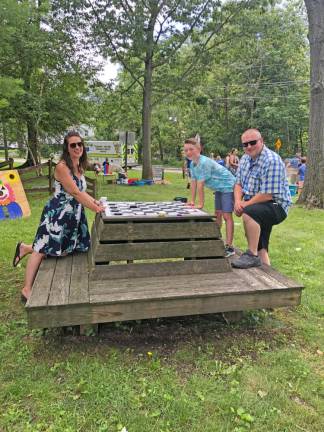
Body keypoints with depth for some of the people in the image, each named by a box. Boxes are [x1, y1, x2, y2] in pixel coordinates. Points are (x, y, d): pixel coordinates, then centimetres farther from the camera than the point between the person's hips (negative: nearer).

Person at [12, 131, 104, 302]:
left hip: (73, 214, 9)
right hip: (57, 214, -9)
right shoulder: (62, 167, -19)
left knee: (65, 249, 14)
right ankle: (27, 290, 13)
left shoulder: (79, 166, 9)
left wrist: (94, 201, 0)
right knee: (42, 249, 1)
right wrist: (95, 208, -19)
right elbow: (75, 193, -23)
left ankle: (25, 248, 32)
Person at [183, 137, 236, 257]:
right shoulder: (193, 164, 0)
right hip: (219, 188, 9)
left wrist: (201, 204, -22)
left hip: (227, 187, -9)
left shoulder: (204, 162, -28)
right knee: (218, 214, 16)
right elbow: (193, 182, 5)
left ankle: (229, 247, -13)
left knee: (227, 216, -13)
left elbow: (200, 185, -26)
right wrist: (192, 201, 7)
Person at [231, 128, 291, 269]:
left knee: (248, 214, -35)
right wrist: (238, 201, -12)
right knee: (260, 247, 12)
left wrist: (245, 205, -20)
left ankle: (252, 255, -22)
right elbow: (238, 184, 7)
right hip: (255, 206, 8)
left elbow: (267, 195, -26)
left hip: (275, 206, -8)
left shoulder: (272, 161, -21)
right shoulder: (245, 158, 5)